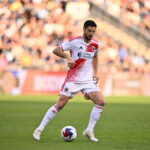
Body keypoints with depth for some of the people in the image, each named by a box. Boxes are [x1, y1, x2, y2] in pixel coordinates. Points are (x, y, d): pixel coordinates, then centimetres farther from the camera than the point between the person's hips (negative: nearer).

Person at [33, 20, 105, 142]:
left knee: (101, 102, -12)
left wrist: (95, 72, 14)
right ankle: (39, 129, 3)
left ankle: (89, 131, -1)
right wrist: (68, 57, -21)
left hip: (88, 80, 4)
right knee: (60, 104, -9)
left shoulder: (95, 45, 6)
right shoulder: (74, 42, -9)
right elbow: (56, 50, -5)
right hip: (72, 79, -4)